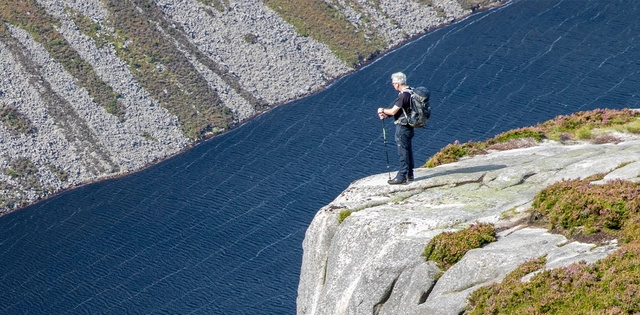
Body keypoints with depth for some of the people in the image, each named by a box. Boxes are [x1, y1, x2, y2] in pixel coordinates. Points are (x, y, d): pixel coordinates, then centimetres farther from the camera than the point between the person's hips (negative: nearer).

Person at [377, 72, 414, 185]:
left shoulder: (403, 95, -22)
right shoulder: (409, 92, 9)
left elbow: (393, 111, -21)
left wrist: (383, 110, -3)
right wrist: (386, 115, 7)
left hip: (402, 127, -10)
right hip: (408, 126, 10)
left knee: (403, 151, -4)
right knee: (408, 150, 16)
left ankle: (402, 176, 1)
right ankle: (409, 175, 25)